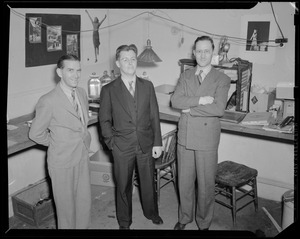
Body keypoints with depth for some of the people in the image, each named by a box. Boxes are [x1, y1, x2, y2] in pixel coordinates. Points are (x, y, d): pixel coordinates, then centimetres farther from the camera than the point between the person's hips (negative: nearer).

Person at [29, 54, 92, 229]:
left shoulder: (82, 93, 2)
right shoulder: (48, 101, -20)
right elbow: (36, 134, -10)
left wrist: (84, 140, 9)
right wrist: (57, 144, 0)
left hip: (83, 156, 6)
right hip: (62, 162, -6)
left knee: (85, 202, 16)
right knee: (66, 205, 12)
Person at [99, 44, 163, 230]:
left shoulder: (147, 86, 3)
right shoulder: (108, 90, -4)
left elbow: (154, 116, 3)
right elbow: (104, 120, 1)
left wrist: (157, 143, 0)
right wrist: (112, 143, -6)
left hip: (147, 144, 2)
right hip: (122, 147, -2)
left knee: (149, 182, 17)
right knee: (123, 186, 12)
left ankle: (152, 212, 43)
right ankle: (124, 221, 33)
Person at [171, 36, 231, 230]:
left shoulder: (222, 80, -5)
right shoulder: (185, 76, 7)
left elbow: (219, 109, -19)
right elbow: (175, 101, -8)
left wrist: (190, 108, -14)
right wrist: (200, 100, -19)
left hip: (207, 139, -3)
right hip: (185, 137, 3)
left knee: (206, 184, 9)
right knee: (184, 181, 16)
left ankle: (204, 223, 31)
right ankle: (184, 218, 37)